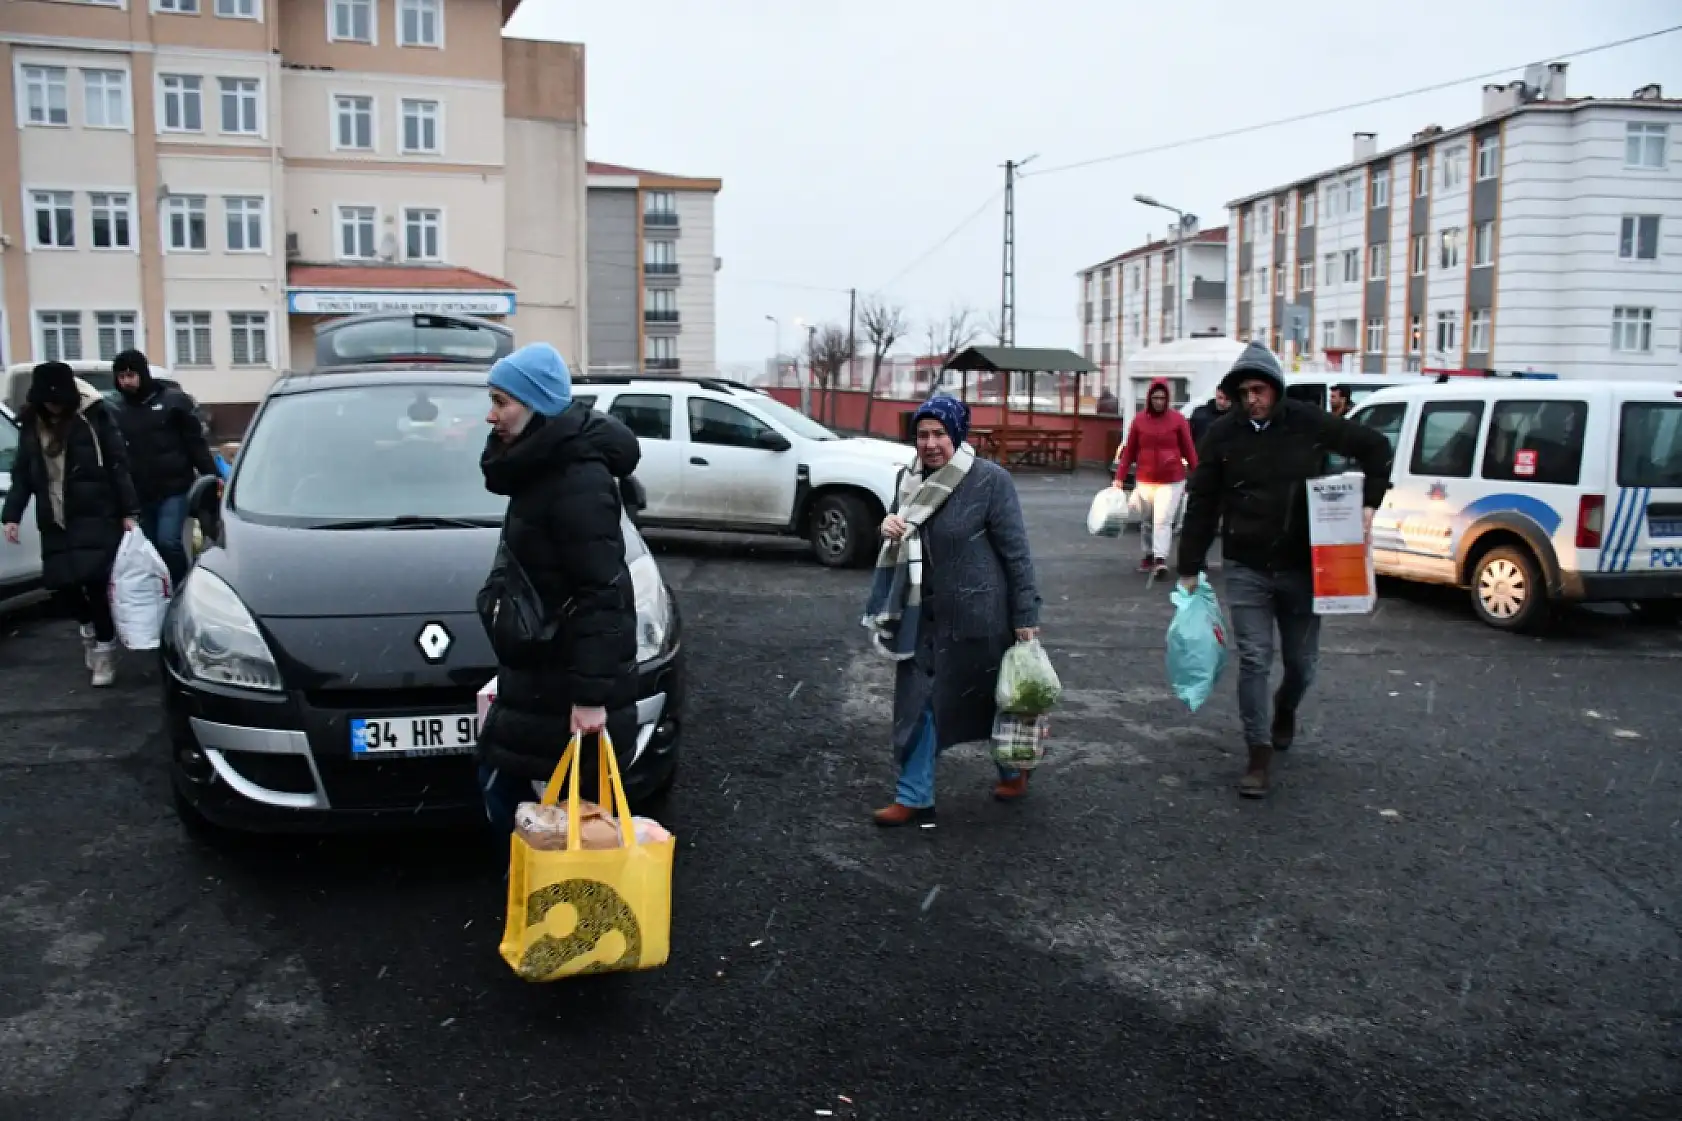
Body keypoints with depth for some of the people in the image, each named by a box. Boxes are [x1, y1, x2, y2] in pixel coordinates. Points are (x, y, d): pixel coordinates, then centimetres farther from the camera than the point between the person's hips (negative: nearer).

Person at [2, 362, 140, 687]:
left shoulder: (93, 415, -5)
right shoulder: (31, 424, 9)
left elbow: (118, 465, -5)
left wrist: (129, 512, -9)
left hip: (97, 518, -4)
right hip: (54, 522, 5)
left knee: (95, 582, -9)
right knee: (61, 584, 2)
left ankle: (105, 648, 6)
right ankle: (89, 626, 32)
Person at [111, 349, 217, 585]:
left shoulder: (173, 399, -2)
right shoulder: (119, 409, 8)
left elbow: (196, 441, -3)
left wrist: (212, 476, -10)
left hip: (174, 488, -4)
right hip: (140, 494, 4)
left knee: (168, 541, -17)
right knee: (150, 548, 8)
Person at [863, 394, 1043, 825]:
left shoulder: (990, 480, -15)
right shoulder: (912, 480, 4)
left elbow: (1016, 552, -12)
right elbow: (904, 546, 18)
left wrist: (1025, 616, -13)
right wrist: (889, 528, -5)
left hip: (977, 613, -5)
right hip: (925, 613, 5)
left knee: (990, 697, 14)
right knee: (919, 702, 4)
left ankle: (1014, 769, 40)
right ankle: (915, 797, 14)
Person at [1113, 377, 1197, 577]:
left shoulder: (1177, 419, -4)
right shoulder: (1139, 420, 2)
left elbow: (1189, 449, -2)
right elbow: (1129, 451, 5)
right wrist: (1120, 477, 2)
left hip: (1172, 480, -3)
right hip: (1145, 480, 3)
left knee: (1163, 520, -14)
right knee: (1146, 521, 13)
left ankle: (1161, 559, -16)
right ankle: (1148, 555, 29)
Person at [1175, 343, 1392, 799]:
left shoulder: (1309, 423, -5)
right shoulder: (1223, 434, -5)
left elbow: (1375, 446, 7)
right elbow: (1201, 504, -1)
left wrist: (1369, 503, -3)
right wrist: (1190, 568, -1)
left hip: (1301, 567, 1)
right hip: (1246, 569, -1)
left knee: (1302, 660, 12)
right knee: (1254, 660, -4)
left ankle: (1285, 711, 45)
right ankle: (1259, 755, 5)